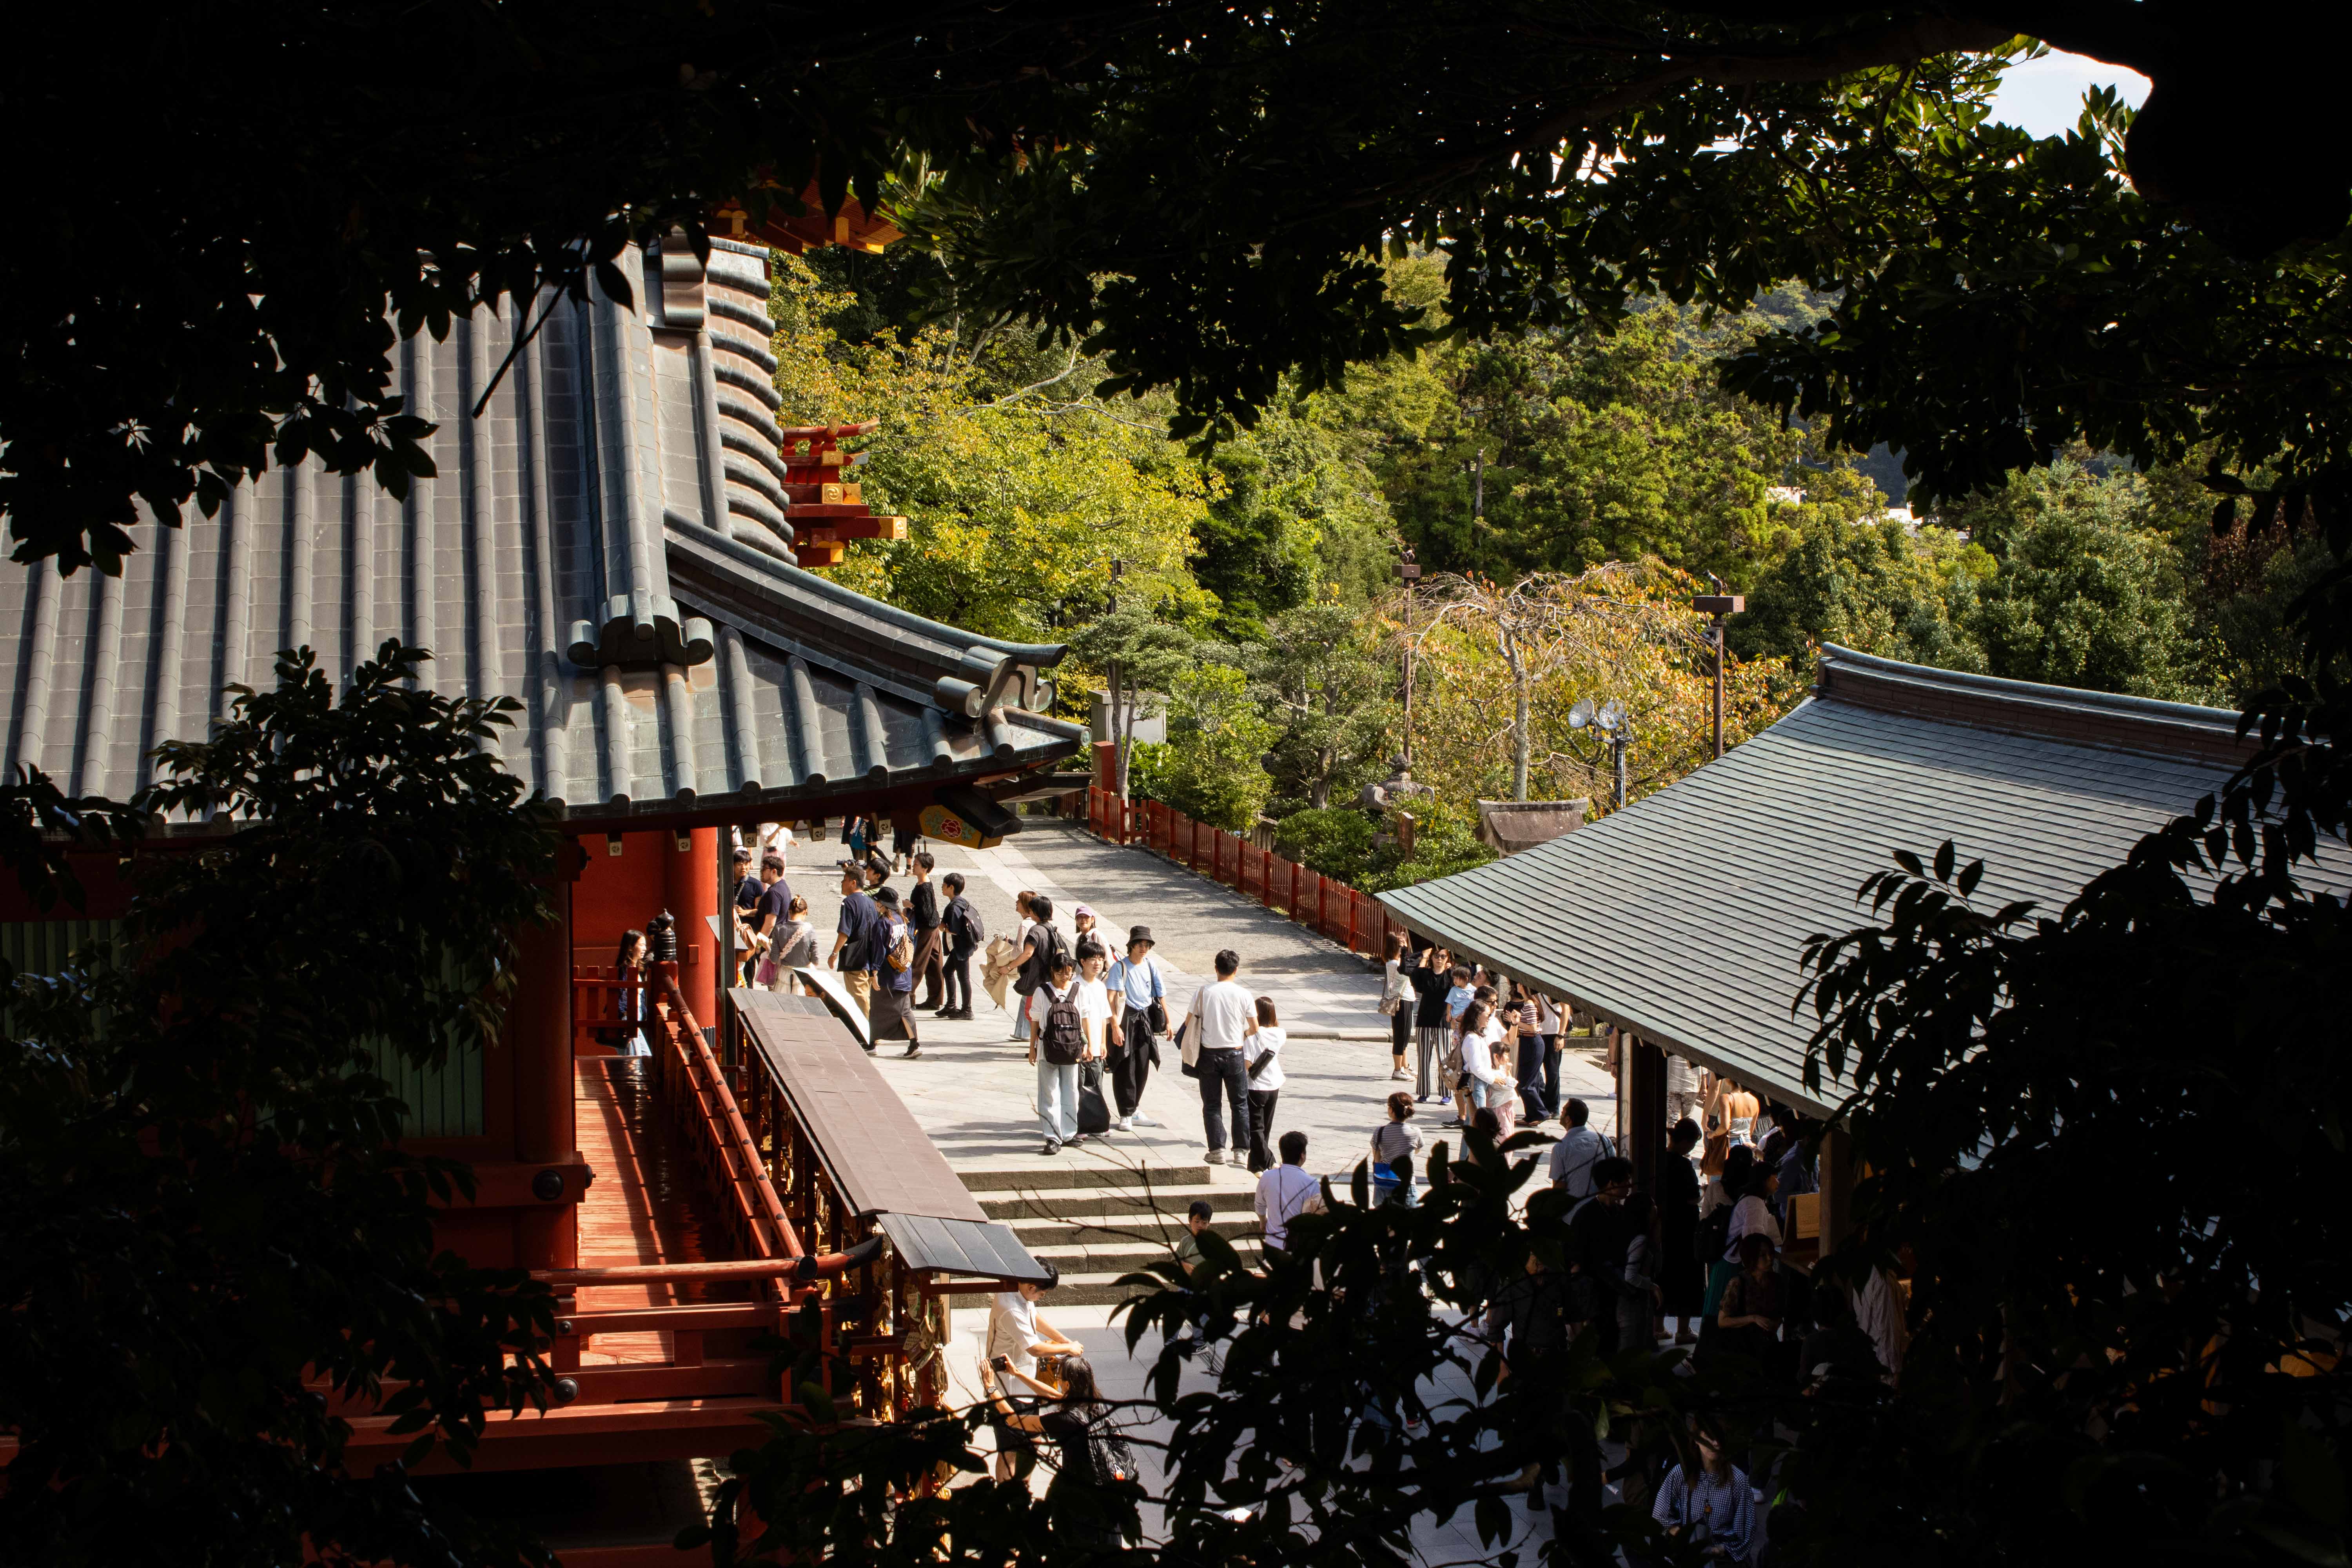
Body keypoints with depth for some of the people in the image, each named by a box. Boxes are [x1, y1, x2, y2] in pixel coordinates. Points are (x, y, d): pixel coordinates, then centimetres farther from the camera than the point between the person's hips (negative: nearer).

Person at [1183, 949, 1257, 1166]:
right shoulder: (1244, 996, -9)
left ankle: (1217, 1150, 5)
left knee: (1212, 1105, 9)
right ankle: (1240, 1150, 12)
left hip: (1209, 1055, 0)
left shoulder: (1203, 992, -7)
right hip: (1235, 1055, 0)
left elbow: (1189, 1023, -1)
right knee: (1240, 1104, 13)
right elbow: (1255, 1029, -4)